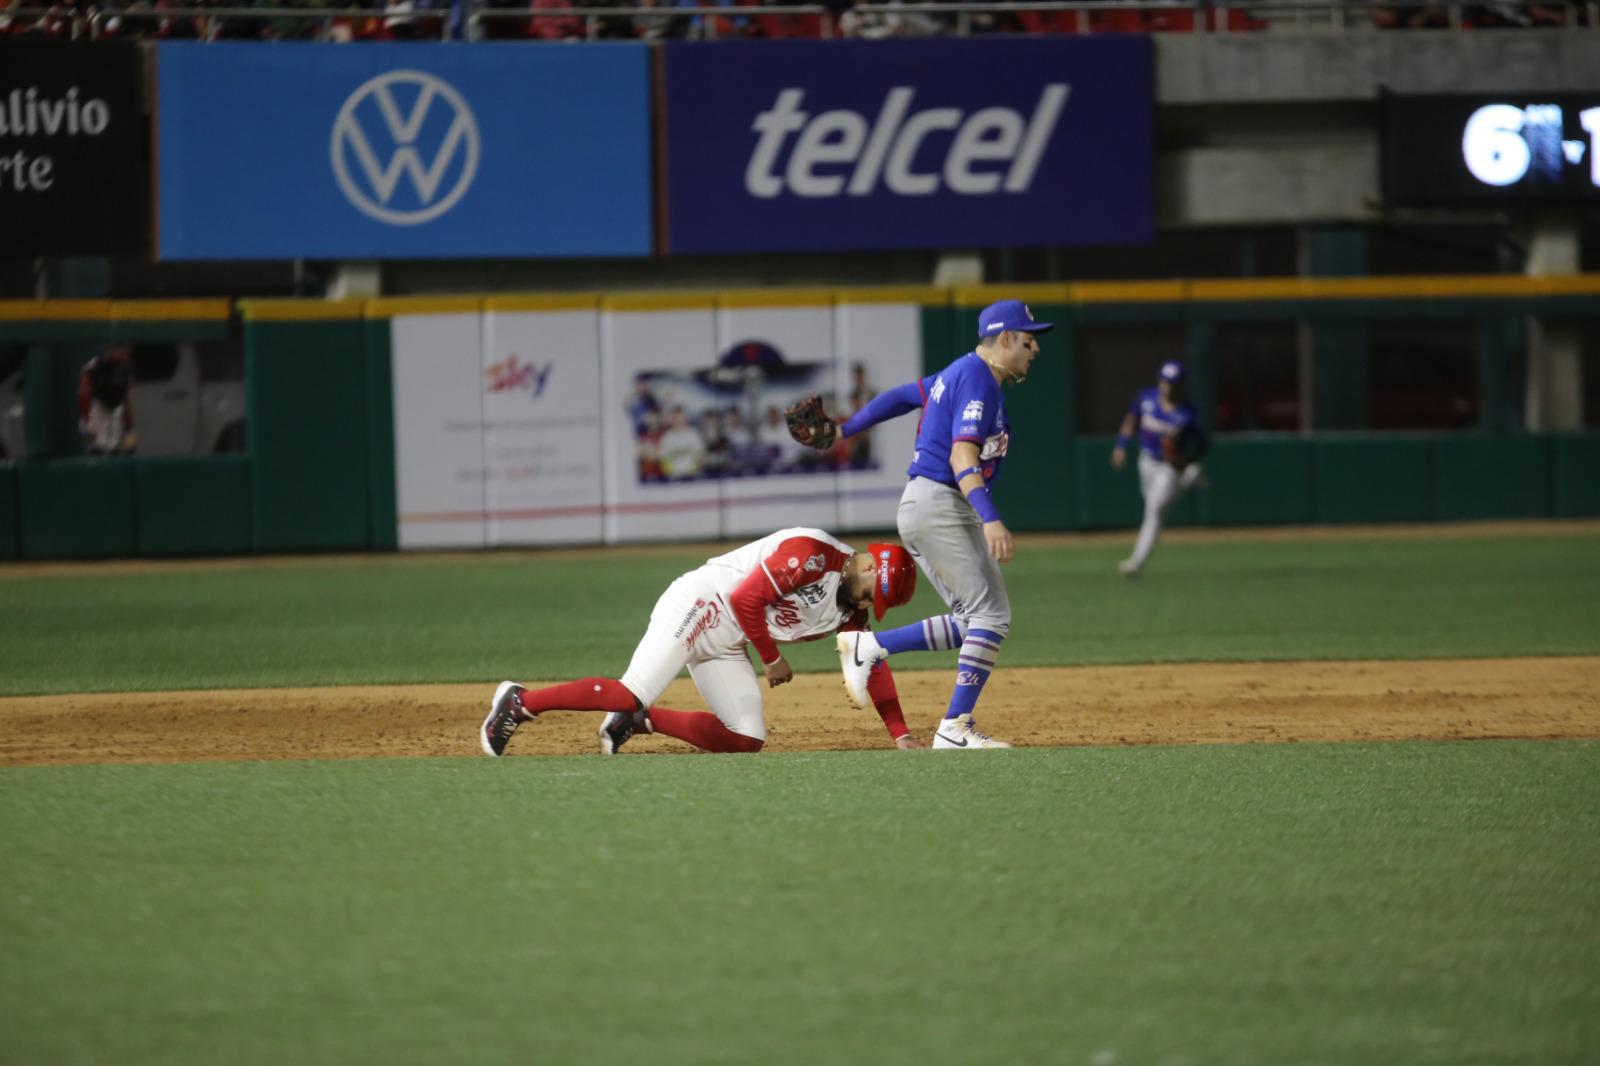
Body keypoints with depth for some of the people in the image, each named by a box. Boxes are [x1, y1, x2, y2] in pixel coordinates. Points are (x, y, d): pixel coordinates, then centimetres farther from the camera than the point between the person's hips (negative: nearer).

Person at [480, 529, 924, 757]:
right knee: (634, 692, -25)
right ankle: (519, 702, -11)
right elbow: (746, 598, -21)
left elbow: (873, 666, 13)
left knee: (746, 739, -2)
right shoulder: (812, 553, -18)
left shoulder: (850, 608, 10)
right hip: (700, 606, -9)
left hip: (723, 646, 9)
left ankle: (639, 719, 8)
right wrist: (772, 660, -11)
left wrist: (900, 733, 6)